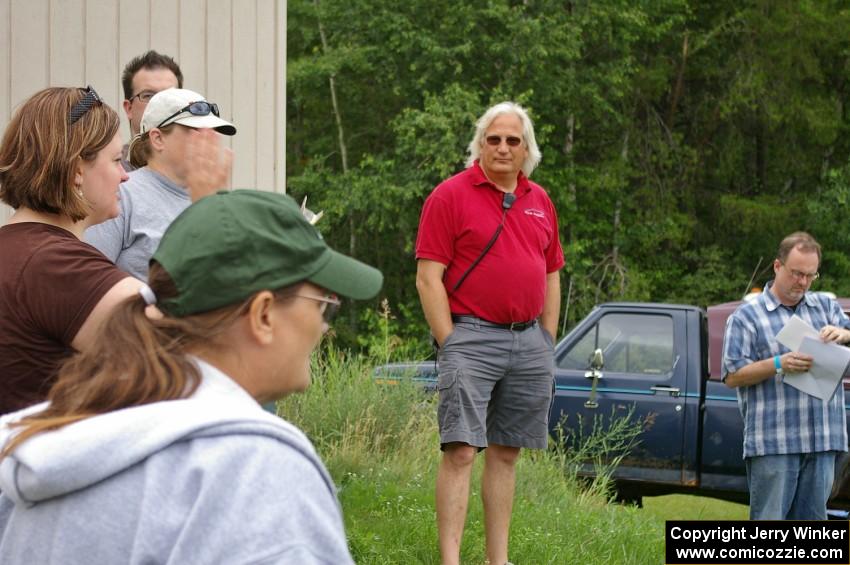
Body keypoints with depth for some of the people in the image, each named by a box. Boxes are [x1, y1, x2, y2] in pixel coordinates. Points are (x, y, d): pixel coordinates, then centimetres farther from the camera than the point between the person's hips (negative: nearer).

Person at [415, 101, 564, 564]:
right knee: (460, 451, -12)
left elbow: (551, 277, 19)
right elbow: (428, 277, -7)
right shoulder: (450, 196, -4)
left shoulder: (540, 202, 14)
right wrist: (449, 344, -12)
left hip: (530, 341, 6)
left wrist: (547, 343, 12)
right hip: (472, 338, -6)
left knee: (506, 453, 10)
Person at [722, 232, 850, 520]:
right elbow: (733, 376, -3)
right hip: (772, 443, -5)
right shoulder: (747, 317, 3)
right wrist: (779, 365, -17)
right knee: (768, 525, -7)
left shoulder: (826, 306, 17)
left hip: (823, 441, 5)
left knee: (812, 518, 7)